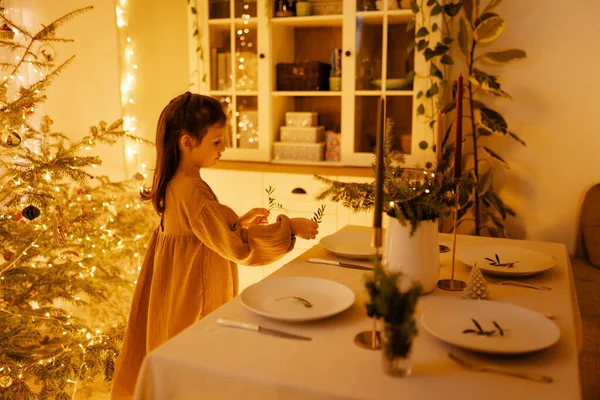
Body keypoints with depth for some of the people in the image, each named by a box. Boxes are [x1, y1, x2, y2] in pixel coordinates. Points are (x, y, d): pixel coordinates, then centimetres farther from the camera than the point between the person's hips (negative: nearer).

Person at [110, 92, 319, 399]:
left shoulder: (174, 185, 4)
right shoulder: (192, 192, -26)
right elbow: (238, 246, -26)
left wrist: (239, 221, 6)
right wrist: (289, 227, -20)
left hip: (180, 293, 9)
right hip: (194, 301, -9)